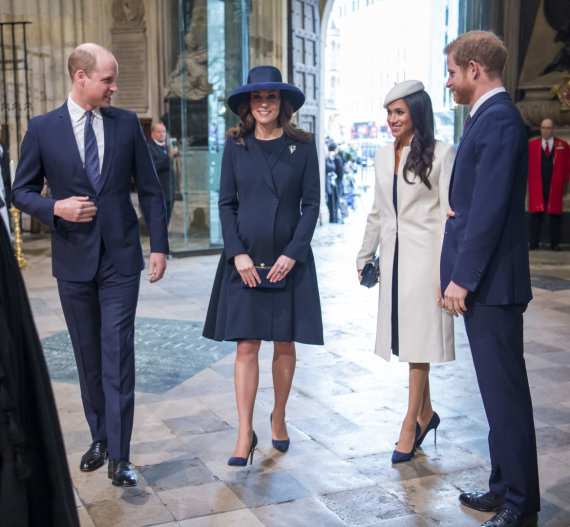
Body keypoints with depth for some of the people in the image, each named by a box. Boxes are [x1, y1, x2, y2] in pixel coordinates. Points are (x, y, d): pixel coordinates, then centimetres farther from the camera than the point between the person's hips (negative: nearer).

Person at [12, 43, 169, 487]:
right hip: (73, 259, 1)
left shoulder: (127, 124, 2)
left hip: (121, 258, -1)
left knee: (118, 355, -4)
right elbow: (22, 191, 5)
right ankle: (99, 438, 30)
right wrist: (56, 208, -15)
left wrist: (159, 245, 1)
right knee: (88, 356, 12)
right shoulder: (43, 129, 0)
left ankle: (119, 457, 2)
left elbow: (150, 189, 6)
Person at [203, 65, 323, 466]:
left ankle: (279, 418, 28)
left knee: (285, 344, 8)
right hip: (245, 260, 0)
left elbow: (312, 203, 0)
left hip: (289, 260, 0)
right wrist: (238, 253, -8)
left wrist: (292, 254, -9)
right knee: (246, 346, -2)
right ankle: (245, 433, 5)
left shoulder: (302, 146, 2)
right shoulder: (236, 146, 4)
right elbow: (226, 204, 3)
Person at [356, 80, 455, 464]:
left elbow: (449, 213, -9)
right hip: (393, 256, 6)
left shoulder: (441, 153, -6)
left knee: (419, 338, -2)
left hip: (424, 256, -6)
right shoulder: (384, 156, 12)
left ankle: (411, 424, 7)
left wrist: (446, 269, -14)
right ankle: (425, 412, 25)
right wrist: (365, 256, 19)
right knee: (405, 337, 10)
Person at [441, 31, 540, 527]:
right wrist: (459, 275, 16)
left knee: (505, 390, -2)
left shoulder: (499, 119, -15)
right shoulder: (489, 117, 16)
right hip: (481, 281, 10)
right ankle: (504, 486, 29)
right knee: (497, 388, 16)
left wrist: (463, 277, -18)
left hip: (491, 281, -10)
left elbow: (489, 207, -21)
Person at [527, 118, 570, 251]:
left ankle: (555, 243, 6)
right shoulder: (532, 145, 7)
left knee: (555, 214, 1)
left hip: (554, 186, 0)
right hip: (537, 186, 0)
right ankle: (533, 242, 0)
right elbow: (527, 164, 10)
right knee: (536, 214, -3)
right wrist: (531, 179, 3)